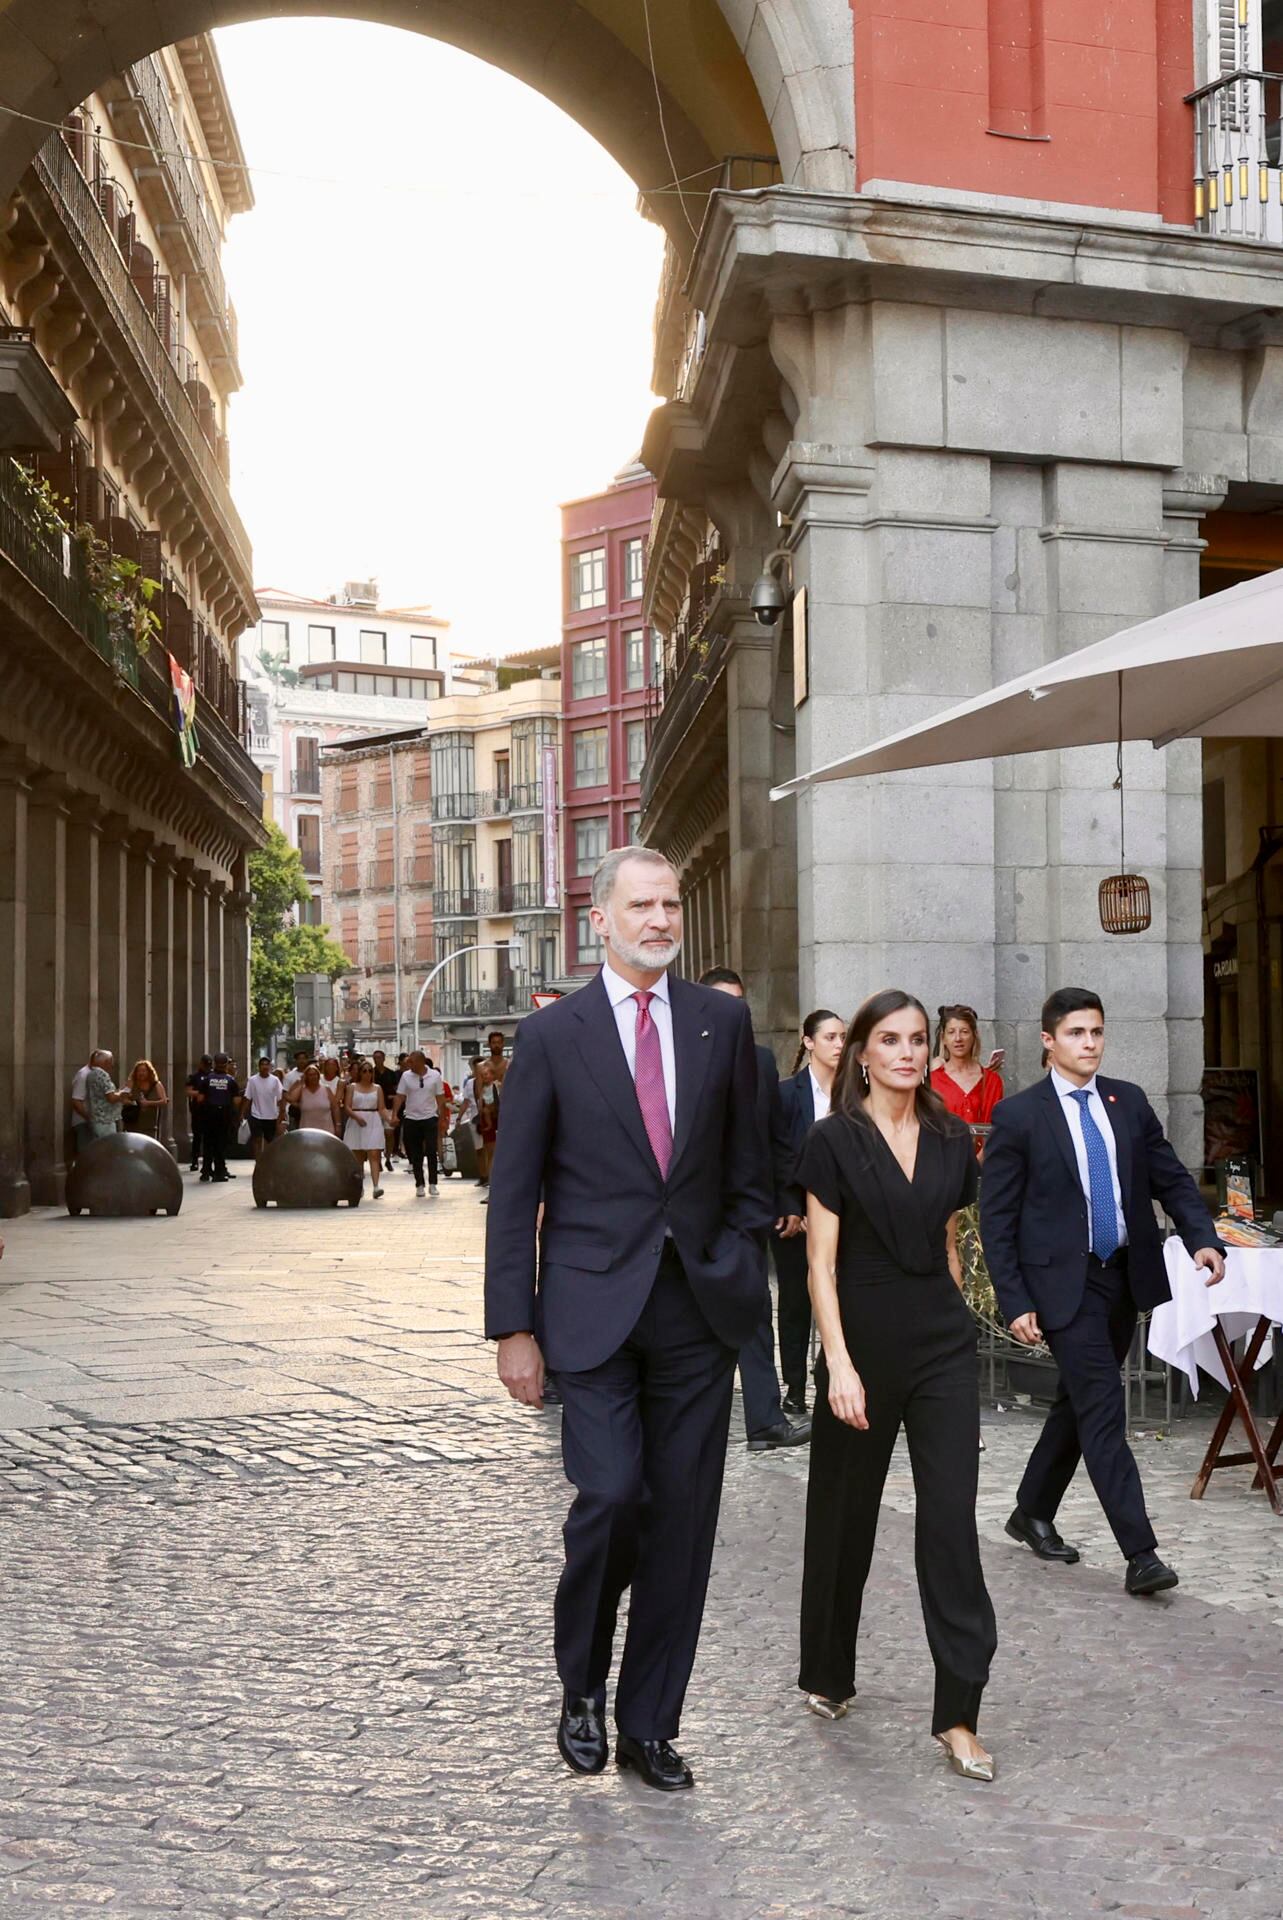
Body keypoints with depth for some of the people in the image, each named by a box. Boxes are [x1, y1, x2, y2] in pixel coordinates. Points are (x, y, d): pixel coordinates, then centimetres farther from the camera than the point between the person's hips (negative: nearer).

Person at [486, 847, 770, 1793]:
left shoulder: (723, 1021, 7)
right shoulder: (552, 1035, 0)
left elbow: (747, 1163, 13)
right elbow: (515, 1193, 0)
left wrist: (741, 1269, 4)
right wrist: (514, 1327, -3)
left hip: (699, 1306, 3)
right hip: (594, 1307, -3)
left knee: (683, 1520, 6)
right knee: (612, 1495, -12)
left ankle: (649, 1725, 21)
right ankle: (582, 1685, 16)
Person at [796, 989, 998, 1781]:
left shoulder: (952, 1138, 6)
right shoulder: (835, 1140, -6)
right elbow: (821, 1262, -9)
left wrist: (957, 1325, 15)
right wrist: (839, 1364, -16)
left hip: (943, 1345, 3)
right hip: (864, 1340, -3)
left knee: (951, 1521, -4)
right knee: (846, 1515, 12)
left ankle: (958, 1715, 2)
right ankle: (828, 1674, 33)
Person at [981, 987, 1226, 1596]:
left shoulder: (1129, 1101, 7)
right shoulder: (1018, 1115, -7)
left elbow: (1170, 1178, 9)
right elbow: (996, 1218, -6)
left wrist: (1203, 1238, -9)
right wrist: (1015, 1303, -11)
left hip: (1124, 1276, 6)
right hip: (1064, 1283, -5)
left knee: (1079, 1402, 16)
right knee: (1103, 1410, -9)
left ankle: (1032, 1513, 34)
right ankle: (1140, 1554, -7)